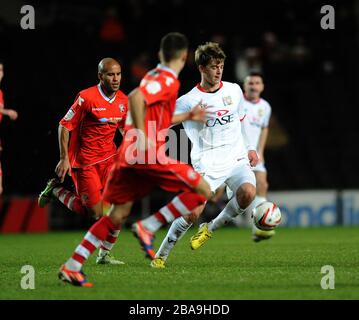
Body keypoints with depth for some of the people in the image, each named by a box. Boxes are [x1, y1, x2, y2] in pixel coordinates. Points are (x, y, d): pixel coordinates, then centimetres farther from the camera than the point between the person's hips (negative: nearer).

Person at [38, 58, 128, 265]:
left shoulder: (123, 100, 2)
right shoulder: (87, 97, -17)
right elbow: (64, 126, -11)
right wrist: (64, 158, -13)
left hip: (109, 158, 6)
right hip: (85, 162, -6)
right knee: (96, 212, -3)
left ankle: (105, 254, 8)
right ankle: (56, 189, 20)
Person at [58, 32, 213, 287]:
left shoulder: (155, 76, 21)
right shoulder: (168, 81, -7)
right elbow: (135, 98, -25)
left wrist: (188, 116, 35)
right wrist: (141, 135, -23)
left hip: (128, 156, 9)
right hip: (149, 154, -9)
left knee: (118, 214, 10)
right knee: (203, 190, -4)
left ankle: (72, 266, 5)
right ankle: (148, 228, -10)